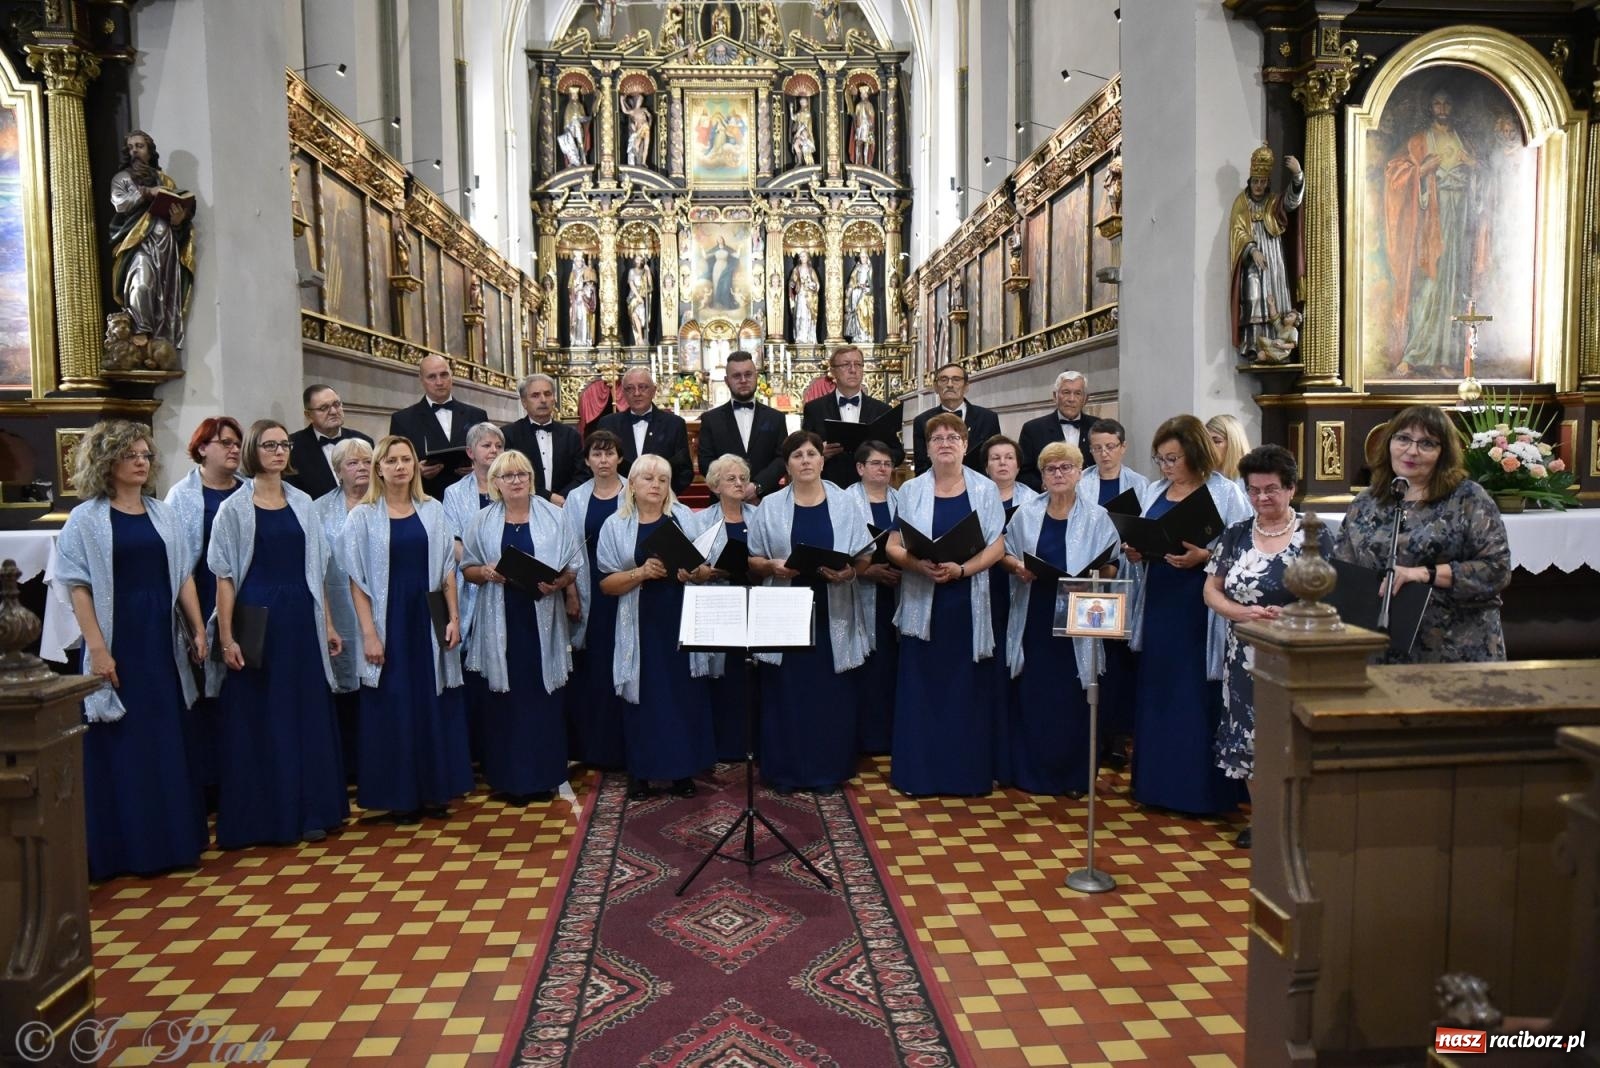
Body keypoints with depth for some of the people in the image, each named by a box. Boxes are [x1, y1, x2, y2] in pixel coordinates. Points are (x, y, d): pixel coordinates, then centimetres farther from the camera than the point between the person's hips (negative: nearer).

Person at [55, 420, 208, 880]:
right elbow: (78, 586, -8)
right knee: (120, 743, 2)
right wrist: (97, 647, -15)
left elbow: (183, 576, 11)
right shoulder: (86, 519, -3)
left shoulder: (163, 515, 10)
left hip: (160, 640, 4)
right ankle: (124, 848, 12)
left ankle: (172, 839, 19)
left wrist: (198, 629, 5)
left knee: (168, 739, 9)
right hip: (116, 641, -4)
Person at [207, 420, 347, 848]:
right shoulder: (234, 508, -2)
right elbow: (225, 576, -6)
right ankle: (259, 817, 13)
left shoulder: (302, 504, 10)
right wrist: (226, 637, -12)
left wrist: (329, 624, 9)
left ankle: (309, 811, 17)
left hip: (301, 619, 4)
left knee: (308, 713, 7)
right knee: (257, 718, 3)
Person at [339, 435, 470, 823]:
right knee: (393, 708, 4)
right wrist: (369, 632, -11)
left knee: (434, 705, 7)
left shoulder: (433, 510, 7)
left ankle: (435, 790, 18)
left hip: (429, 620, 2)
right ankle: (400, 795, 14)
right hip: (389, 621, -2)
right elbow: (357, 579, -4)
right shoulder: (363, 516, 0)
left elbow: (447, 568, 7)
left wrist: (454, 617, -1)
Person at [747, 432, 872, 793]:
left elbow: (865, 556, 4)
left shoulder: (846, 503, 4)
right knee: (787, 691, 2)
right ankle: (784, 772, 14)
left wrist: (850, 571, -16)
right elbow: (752, 560, 6)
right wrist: (773, 566, -14)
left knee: (831, 692, 4)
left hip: (832, 614, 0)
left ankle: (827, 771, 17)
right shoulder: (770, 507, 4)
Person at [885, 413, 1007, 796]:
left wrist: (960, 569, -16)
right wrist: (920, 565, -17)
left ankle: (968, 773, 14)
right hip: (923, 603, 0)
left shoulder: (985, 490, 4)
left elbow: (997, 547, -1)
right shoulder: (911, 490, 5)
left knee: (968, 689, 3)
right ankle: (918, 772, 11)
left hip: (968, 603, 0)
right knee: (921, 688, 2)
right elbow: (893, 547, 3)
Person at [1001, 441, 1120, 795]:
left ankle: (1072, 776, 16)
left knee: (1071, 698, 3)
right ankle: (1027, 770, 17)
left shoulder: (1096, 517, 2)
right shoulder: (1026, 513, 7)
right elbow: (1005, 554, 13)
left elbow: (1110, 567, -1)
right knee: (1030, 695, 4)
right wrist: (1018, 567, -8)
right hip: (1033, 619, 2)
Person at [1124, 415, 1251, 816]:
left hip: (1201, 610, -5)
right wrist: (1133, 552, -3)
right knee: (1156, 694, 9)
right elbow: (1138, 541, 18)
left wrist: (1204, 556, -23)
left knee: (1197, 699, -1)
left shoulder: (1225, 493, -4)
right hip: (1158, 605, 6)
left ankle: (1201, 790, 10)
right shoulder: (1152, 492, 13)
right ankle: (1157, 783, 20)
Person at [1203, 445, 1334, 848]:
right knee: (1251, 735, 8)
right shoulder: (1236, 535, 7)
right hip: (1245, 657, 3)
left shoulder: (1315, 536, -3)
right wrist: (1241, 613, -13)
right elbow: (1211, 591, 6)